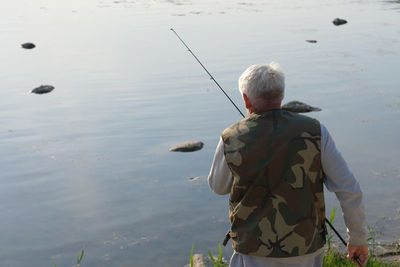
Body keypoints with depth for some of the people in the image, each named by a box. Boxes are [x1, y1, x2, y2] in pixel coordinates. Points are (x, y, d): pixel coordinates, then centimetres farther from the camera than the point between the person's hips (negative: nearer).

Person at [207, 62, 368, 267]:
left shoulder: (231, 140, -11)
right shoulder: (314, 132, -9)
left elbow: (218, 187, 9)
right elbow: (349, 191, -8)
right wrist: (358, 239, 7)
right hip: (305, 250, 2)